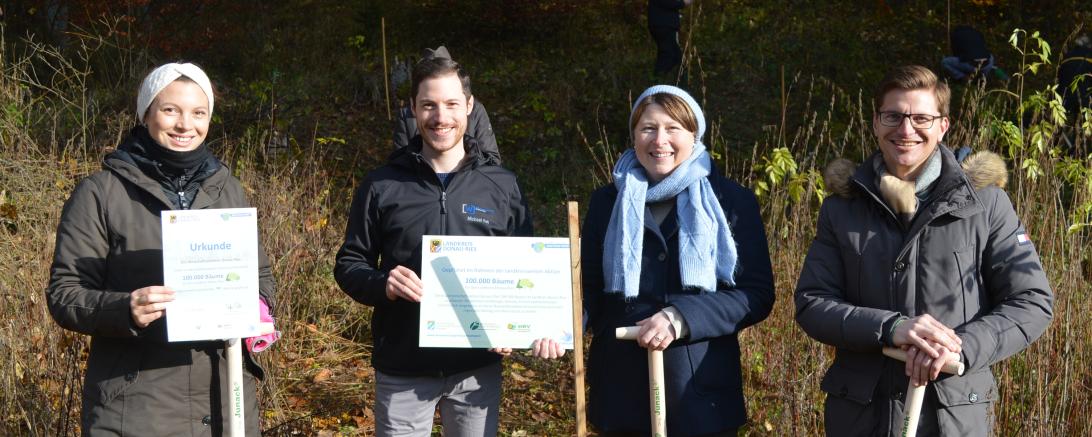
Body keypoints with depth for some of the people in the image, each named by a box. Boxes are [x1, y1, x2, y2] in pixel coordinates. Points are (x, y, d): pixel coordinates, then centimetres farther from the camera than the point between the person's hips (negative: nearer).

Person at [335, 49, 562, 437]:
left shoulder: (502, 186, 5)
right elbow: (349, 264, 5)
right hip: (403, 370, -1)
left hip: (477, 368, 1)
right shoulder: (382, 186, 1)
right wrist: (381, 285, -17)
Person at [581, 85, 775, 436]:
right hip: (623, 391, 2)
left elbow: (757, 294, -2)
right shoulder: (607, 203, 10)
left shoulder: (732, 200, 3)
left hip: (702, 393, -2)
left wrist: (681, 318, -16)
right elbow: (589, 288, 10)